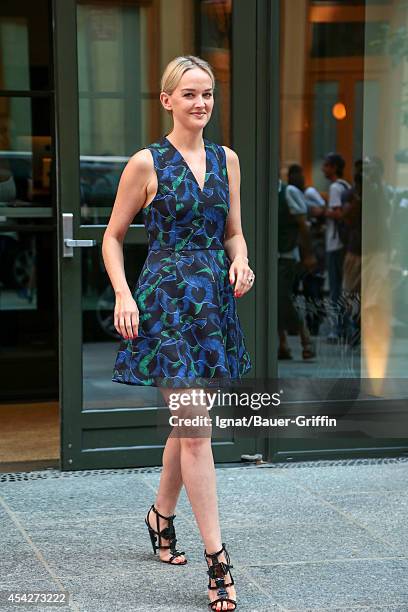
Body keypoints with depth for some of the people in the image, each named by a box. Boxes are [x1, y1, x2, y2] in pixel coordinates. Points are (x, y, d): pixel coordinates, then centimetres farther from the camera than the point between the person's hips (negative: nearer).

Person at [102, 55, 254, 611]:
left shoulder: (226, 160, 10)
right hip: (164, 300, -5)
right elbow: (113, 236, 1)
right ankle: (217, 559, -8)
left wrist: (241, 262, -3)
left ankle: (161, 515, 39)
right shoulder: (147, 163, -4)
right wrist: (123, 295, -11)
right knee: (196, 429, -10)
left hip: (212, 300, 6)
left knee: (188, 422, 15)